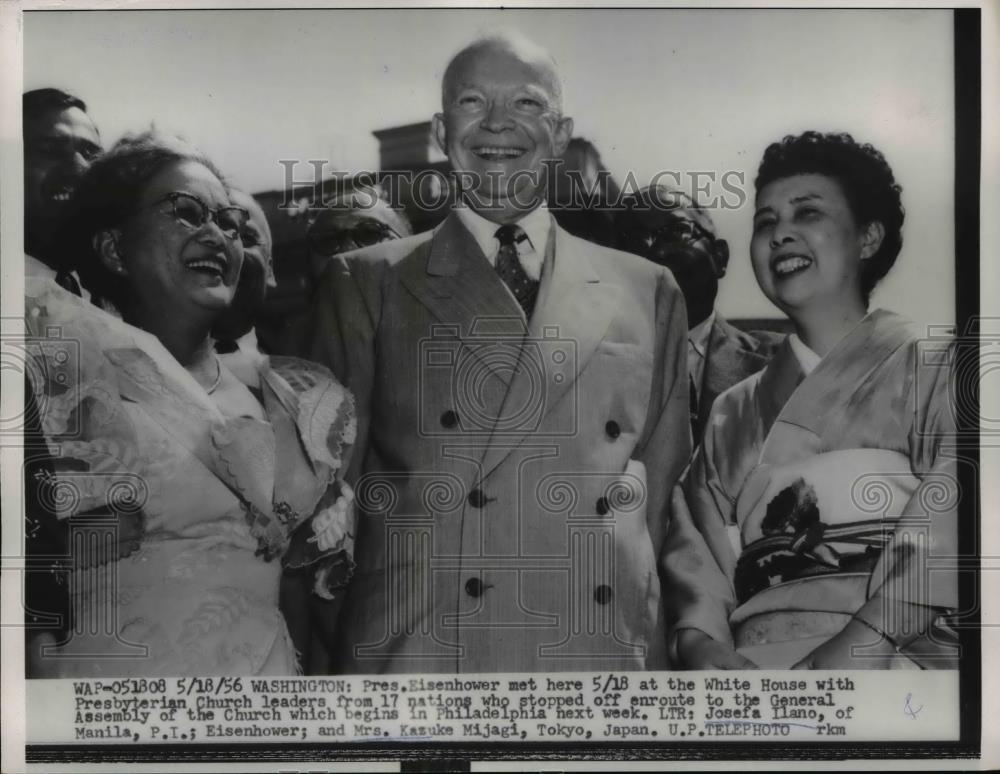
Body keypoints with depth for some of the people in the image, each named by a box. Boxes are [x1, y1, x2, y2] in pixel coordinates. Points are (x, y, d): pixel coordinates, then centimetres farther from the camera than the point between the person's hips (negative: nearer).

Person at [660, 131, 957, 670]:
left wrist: (860, 644, -18)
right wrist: (700, 639, -8)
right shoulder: (733, 412, 16)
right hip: (753, 660, 3)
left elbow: (947, 532, -6)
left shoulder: (928, 370, 5)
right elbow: (697, 549, 10)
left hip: (899, 657, -3)